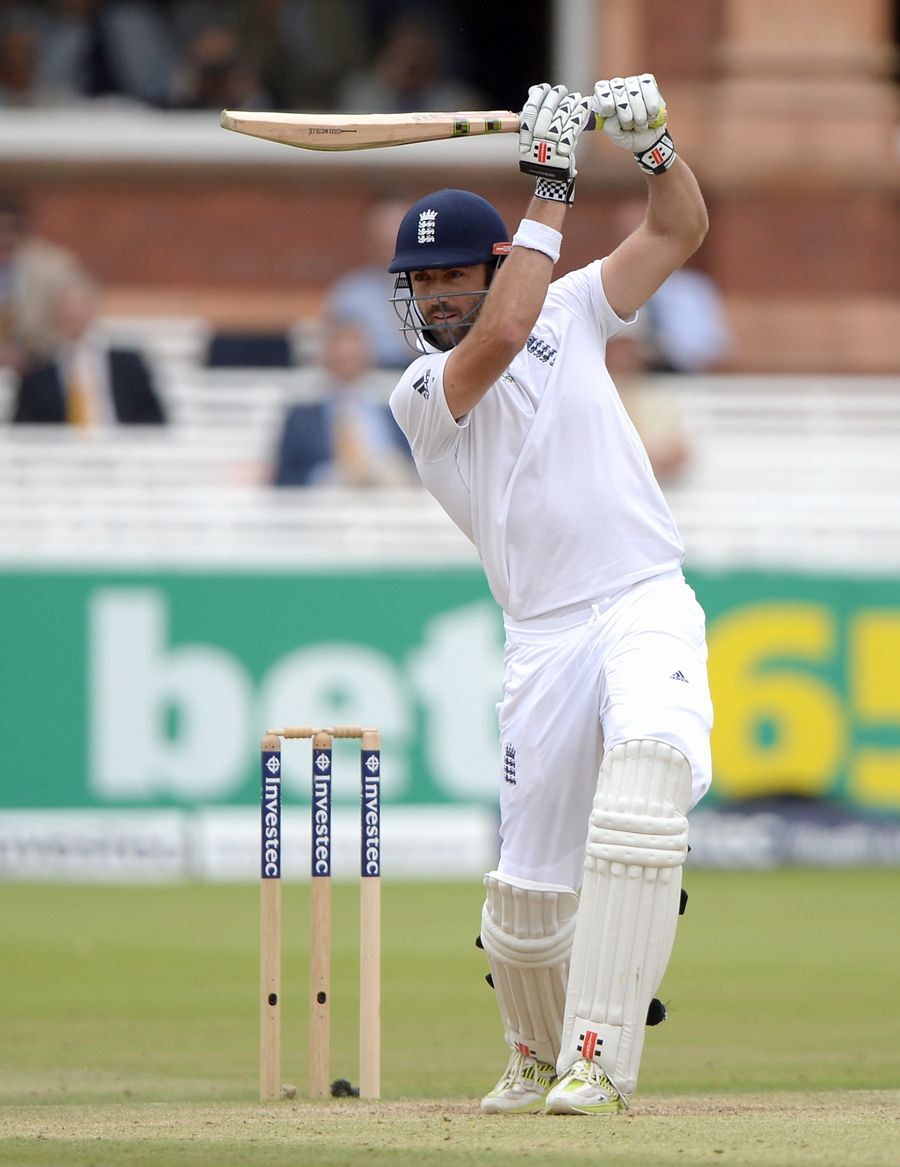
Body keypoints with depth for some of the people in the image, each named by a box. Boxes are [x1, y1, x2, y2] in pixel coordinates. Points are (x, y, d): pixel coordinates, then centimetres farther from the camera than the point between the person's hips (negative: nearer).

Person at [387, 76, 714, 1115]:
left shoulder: (568, 312, 13)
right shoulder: (419, 394, 0)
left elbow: (679, 230, 15)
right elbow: (500, 339, -19)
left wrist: (649, 138, -3)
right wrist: (549, 188, -16)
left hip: (648, 609, 0)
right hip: (544, 640, 0)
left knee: (650, 760, -30)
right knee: (528, 890, -1)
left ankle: (597, 1057, -32)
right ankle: (537, 1057, 32)